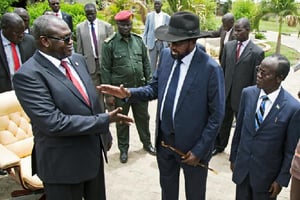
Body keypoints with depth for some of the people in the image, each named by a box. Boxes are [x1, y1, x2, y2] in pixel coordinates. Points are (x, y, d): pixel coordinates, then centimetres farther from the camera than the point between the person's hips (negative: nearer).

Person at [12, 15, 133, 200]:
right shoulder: (28, 75, -21)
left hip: (94, 151, 7)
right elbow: (54, 123, -28)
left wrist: (105, 133, 16)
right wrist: (106, 120, -23)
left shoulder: (78, 60, 2)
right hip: (64, 163, -7)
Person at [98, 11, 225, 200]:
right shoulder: (166, 55, -5)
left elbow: (216, 115, -17)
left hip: (192, 144, -4)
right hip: (164, 139, 5)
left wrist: (199, 150, -15)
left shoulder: (211, 68, -23)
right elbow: (155, 88, 5)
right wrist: (129, 93, -14)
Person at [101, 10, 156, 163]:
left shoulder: (138, 40, 3)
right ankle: (123, 149, 32)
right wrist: (108, 94, -9)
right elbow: (105, 70, -7)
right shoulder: (109, 44, -9)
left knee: (143, 117, 16)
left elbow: (146, 64, 8)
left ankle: (147, 143, 37)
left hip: (140, 88, 3)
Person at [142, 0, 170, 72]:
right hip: (153, 43, 0)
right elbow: (146, 30, 7)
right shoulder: (149, 15, 6)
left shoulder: (167, 17, 4)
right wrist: (144, 43, 1)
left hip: (163, 43, 0)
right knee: (152, 63, 3)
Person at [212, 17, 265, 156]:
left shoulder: (257, 52, -14)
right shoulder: (228, 46, 0)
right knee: (223, 122, 20)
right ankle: (219, 146, 42)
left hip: (243, 96, -4)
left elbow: (256, 79, -10)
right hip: (225, 93, 4)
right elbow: (222, 69, 7)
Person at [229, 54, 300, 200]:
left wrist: (282, 179, -6)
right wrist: (233, 157, 9)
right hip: (242, 167, 3)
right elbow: (239, 128, 2)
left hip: (266, 173, -3)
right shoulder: (248, 93, -8)